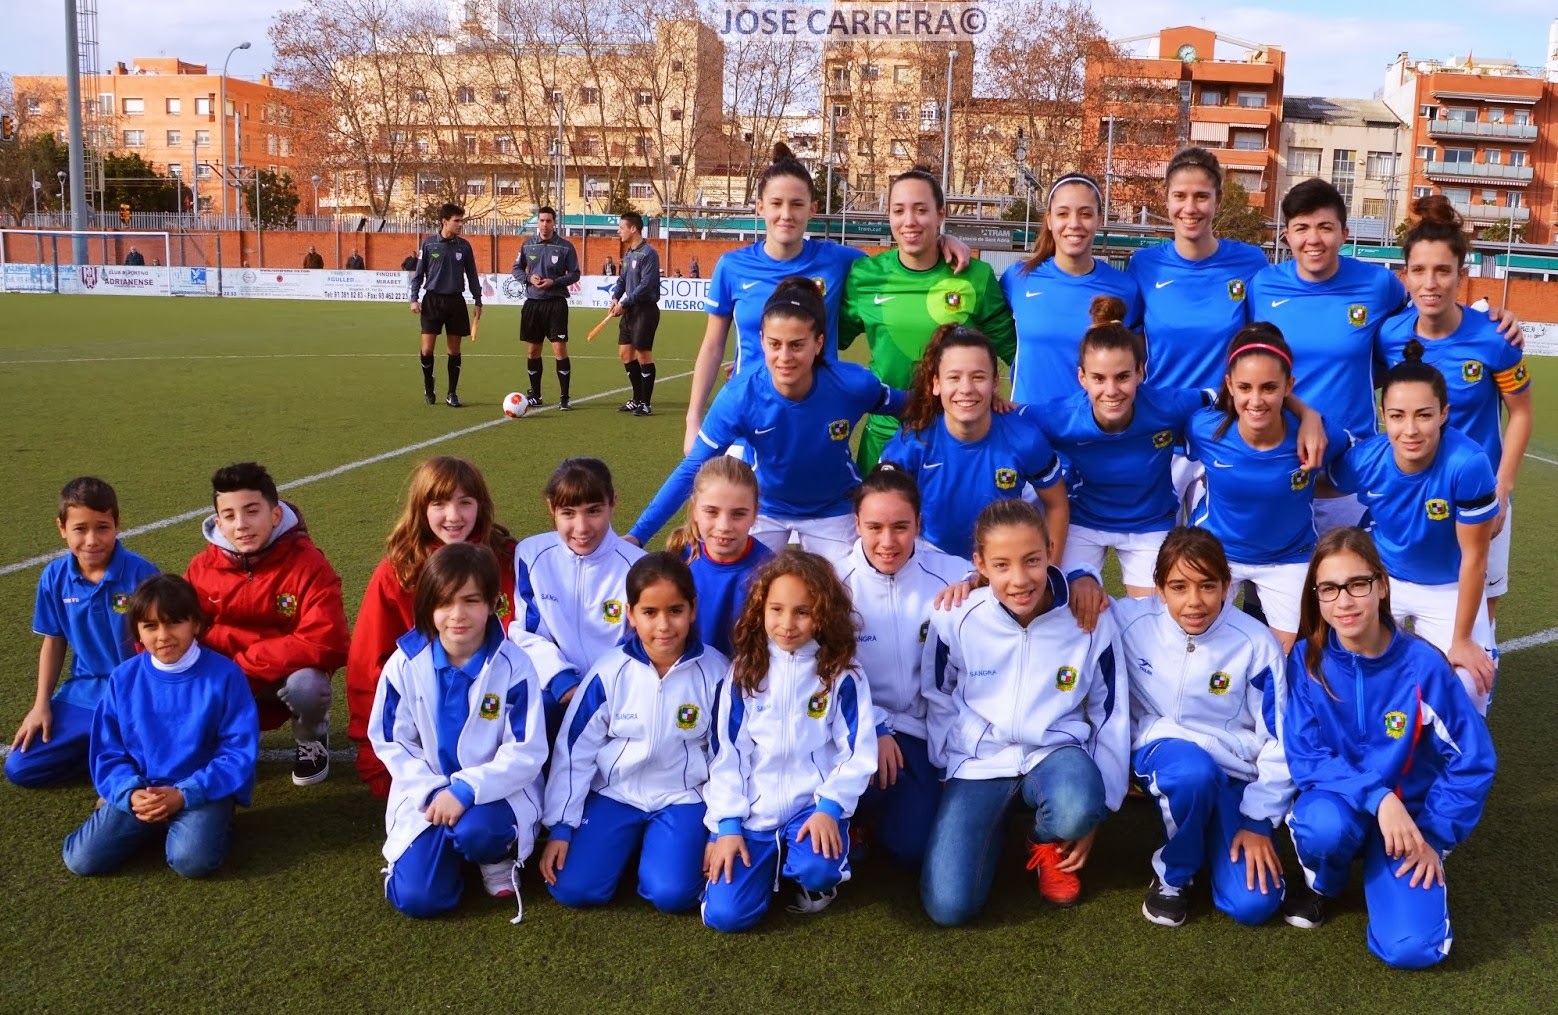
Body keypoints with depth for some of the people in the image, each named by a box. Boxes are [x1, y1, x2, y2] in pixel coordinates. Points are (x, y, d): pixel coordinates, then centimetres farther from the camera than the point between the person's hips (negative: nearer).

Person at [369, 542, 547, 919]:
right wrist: (431, 790, -15)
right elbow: (391, 742, 0)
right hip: (427, 794, 2)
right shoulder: (406, 664, -7)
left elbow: (527, 753, -13)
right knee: (416, 897, -15)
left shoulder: (514, 666, -13)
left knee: (476, 829, -37)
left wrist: (467, 789, -25)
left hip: (496, 792, -2)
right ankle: (456, 843, 18)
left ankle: (498, 855, 2)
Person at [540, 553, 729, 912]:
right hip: (614, 793, 1)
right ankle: (632, 843, 15)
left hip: (682, 797, -1)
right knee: (572, 889, -14)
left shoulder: (715, 672, -11)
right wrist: (560, 827, -4)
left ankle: (656, 846, 11)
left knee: (672, 893, -23)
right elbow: (574, 750, -3)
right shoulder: (609, 672, -10)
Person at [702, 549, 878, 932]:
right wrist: (726, 824, -6)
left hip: (814, 805, -1)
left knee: (817, 868, -33)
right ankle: (770, 863, 19)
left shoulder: (841, 674, -5)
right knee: (724, 914, -12)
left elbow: (858, 751, -5)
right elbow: (726, 753, 0)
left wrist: (830, 807, -17)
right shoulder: (744, 672, 0)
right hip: (752, 811, 2)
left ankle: (819, 875, 5)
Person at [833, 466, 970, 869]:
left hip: (932, 728, 1)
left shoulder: (952, 575, -8)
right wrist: (872, 728, -21)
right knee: (872, 772, -33)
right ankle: (855, 817, 4)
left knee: (914, 846, -13)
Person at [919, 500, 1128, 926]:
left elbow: (1111, 715, 0)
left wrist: (1092, 815, 1)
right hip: (979, 760, 0)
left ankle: (1047, 841, 4)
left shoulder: (1091, 620, -12)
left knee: (1076, 812, -38)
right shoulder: (955, 621, -13)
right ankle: (994, 820, 17)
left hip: (1055, 751, 0)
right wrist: (950, 770, 4)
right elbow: (938, 702, 6)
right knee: (949, 906, -16)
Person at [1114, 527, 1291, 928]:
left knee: (1254, 905, -16)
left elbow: (1277, 741, -6)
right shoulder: (1132, 622, -13)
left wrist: (1259, 821, -8)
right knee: (1193, 772, -39)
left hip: (1234, 774, 1)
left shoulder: (1257, 645, -13)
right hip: (1163, 752, -1)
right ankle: (1171, 873, -8)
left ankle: (1207, 834, 18)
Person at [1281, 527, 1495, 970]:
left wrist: (1434, 835, -9)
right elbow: (1304, 759, -13)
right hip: (1338, 802, 0)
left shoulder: (1422, 664, -16)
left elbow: (1472, 761, -6)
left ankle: (1383, 871, 14)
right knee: (1325, 827, -37)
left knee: (1411, 947, -20)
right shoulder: (1306, 661, -14)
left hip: (1408, 811, 0)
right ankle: (1322, 883, 0)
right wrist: (1376, 796, -27)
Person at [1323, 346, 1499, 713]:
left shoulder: (1468, 464, -33)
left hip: (1449, 587, -2)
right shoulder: (1363, 459, -26)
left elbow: (1474, 557, -21)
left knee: (1470, 686, -12)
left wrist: (1461, 639, -13)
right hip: (1380, 577, 2)